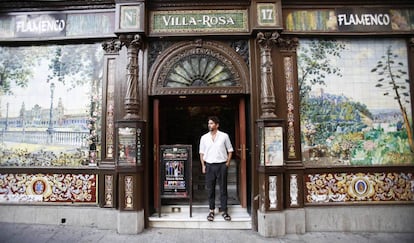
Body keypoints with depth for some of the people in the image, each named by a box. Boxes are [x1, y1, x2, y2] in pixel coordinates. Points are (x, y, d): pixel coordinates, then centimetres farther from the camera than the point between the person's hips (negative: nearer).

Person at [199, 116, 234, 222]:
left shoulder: (224, 136, -1)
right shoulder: (204, 137, 5)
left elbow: (230, 150, 6)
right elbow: (202, 152, 10)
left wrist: (227, 162, -1)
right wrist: (203, 165, 3)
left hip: (221, 165, -1)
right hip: (209, 165, 2)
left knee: (223, 189, 4)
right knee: (210, 189, 8)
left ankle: (224, 211, 15)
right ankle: (211, 210, 20)